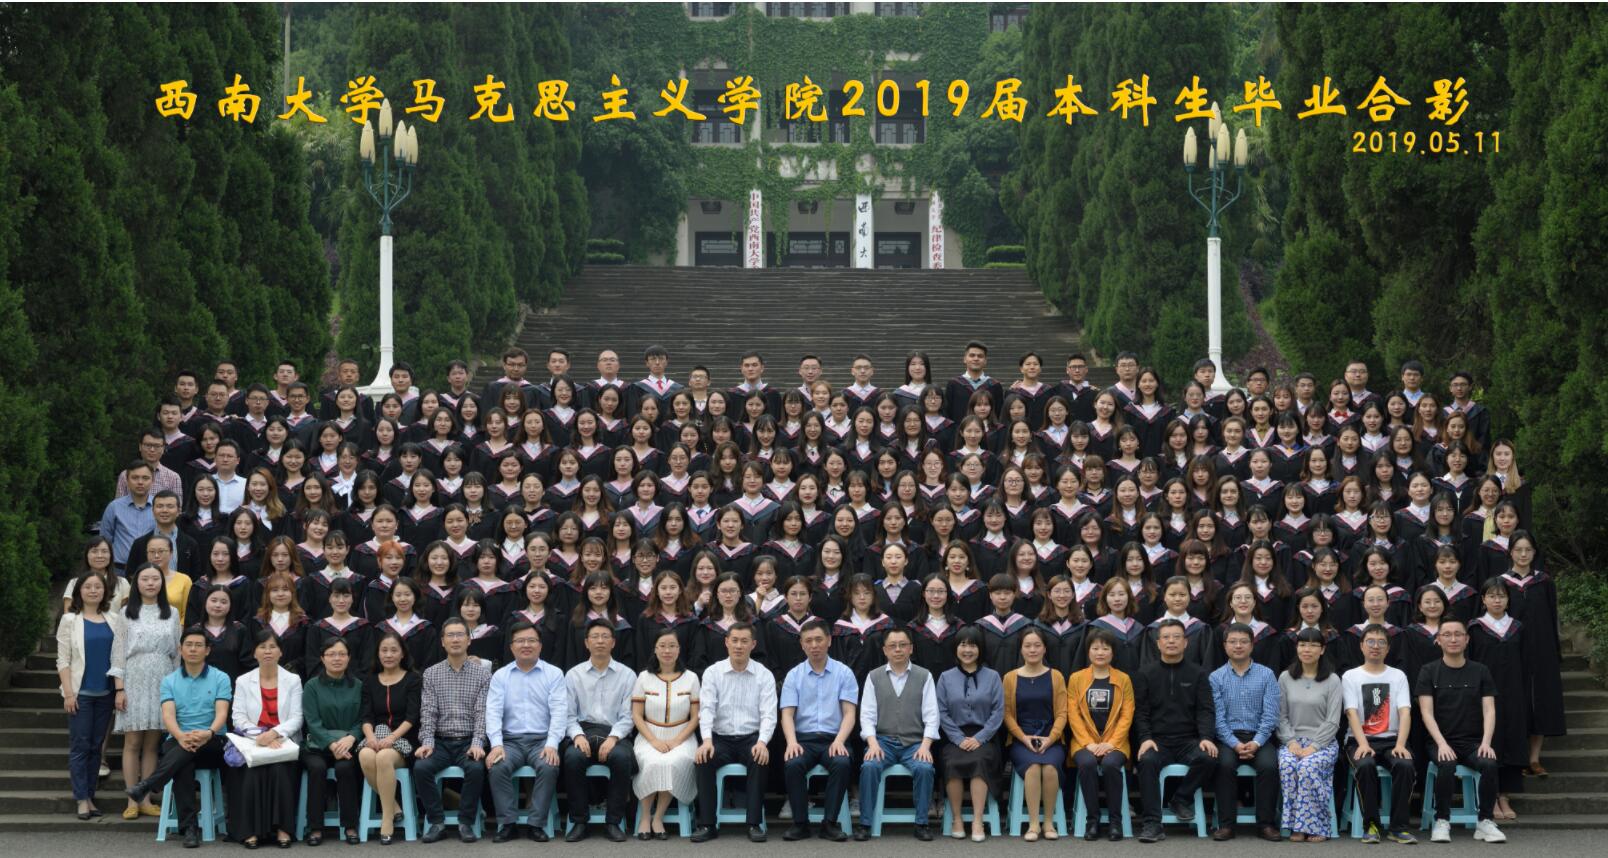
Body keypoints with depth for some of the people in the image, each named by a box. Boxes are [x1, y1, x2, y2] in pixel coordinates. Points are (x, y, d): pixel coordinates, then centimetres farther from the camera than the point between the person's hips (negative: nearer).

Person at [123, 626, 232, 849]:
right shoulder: (169, 681, 10)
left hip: (212, 745, -1)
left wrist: (209, 733, -32)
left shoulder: (220, 679, 6)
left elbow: (221, 713, -8)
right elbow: (168, 715, -5)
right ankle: (189, 827, -38)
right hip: (178, 740, 1)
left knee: (189, 750, -37)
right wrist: (181, 736, -28)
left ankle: (147, 787, -39)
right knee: (183, 764, -35)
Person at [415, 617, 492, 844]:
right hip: (441, 741, 2)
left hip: (469, 742, -2)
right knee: (421, 767, -27)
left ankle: (466, 823, -15)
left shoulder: (482, 673, 4)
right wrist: (427, 742, -14)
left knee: (476, 769, -32)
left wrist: (477, 743, -17)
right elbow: (428, 713, 2)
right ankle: (436, 823, -14)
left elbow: (482, 712, -3)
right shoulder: (431, 674, 9)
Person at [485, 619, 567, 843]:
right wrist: (496, 745, -16)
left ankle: (538, 824, -21)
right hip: (510, 740, 1)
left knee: (549, 767, -32)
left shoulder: (554, 674, 6)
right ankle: (506, 824, -19)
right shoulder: (500, 676, 11)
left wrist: (552, 744, -19)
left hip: (542, 740, -1)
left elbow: (559, 711, -4)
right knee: (498, 767, -29)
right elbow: (493, 712, 0)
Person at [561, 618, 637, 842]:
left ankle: (613, 822, -20)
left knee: (622, 757, -34)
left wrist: (613, 738, -15)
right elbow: (569, 715, 8)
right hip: (583, 731, 1)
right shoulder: (573, 675, 13)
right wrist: (578, 735, -12)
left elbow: (627, 716, 3)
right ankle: (579, 822, -19)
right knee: (572, 757, -33)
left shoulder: (627, 675, 10)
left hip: (614, 733, -1)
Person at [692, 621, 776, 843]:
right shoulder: (713, 672, 4)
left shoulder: (764, 675, 3)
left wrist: (762, 742, -24)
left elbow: (768, 714, -5)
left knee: (760, 759, -34)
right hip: (721, 738, 1)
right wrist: (707, 740, -24)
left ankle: (755, 824, -27)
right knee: (704, 759, -31)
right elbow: (706, 709, -6)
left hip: (752, 738, -1)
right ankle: (707, 824, -24)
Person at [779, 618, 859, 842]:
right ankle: (800, 823, -18)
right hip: (803, 739, 1)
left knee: (842, 763, -33)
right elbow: (787, 714, 1)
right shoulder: (794, 675, 10)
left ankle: (830, 823, -23)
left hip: (834, 740, -1)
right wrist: (792, 742, -18)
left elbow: (849, 713, 0)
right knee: (792, 764, -32)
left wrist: (839, 740, -19)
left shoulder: (843, 673, 7)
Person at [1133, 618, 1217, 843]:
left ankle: (1181, 800, -7)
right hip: (1157, 740, -1)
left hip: (1188, 740, 1)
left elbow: (1205, 711, 4)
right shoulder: (1146, 673, 11)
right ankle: (1151, 825, -33)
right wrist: (1145, 738, -13)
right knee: (1147, 761, -33)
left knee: (1207, 757, -31)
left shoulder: (1197, 673, 12)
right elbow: (1140, 711, 5)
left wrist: (1206, 738, -14)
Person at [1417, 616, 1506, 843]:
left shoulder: (1480, 672, 10)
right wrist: (1441, 743, -19)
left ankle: (1486, 822, -15)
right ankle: (1442, 822, -19)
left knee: (1489, 764, -30)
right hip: (1442, 741, -1)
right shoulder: (1429, 672, 5)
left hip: (1473, 742, 1)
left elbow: (1489, 711, 2)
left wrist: (1486, 742, -15)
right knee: (1446, 765, -34)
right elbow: (1427, 713, -4)